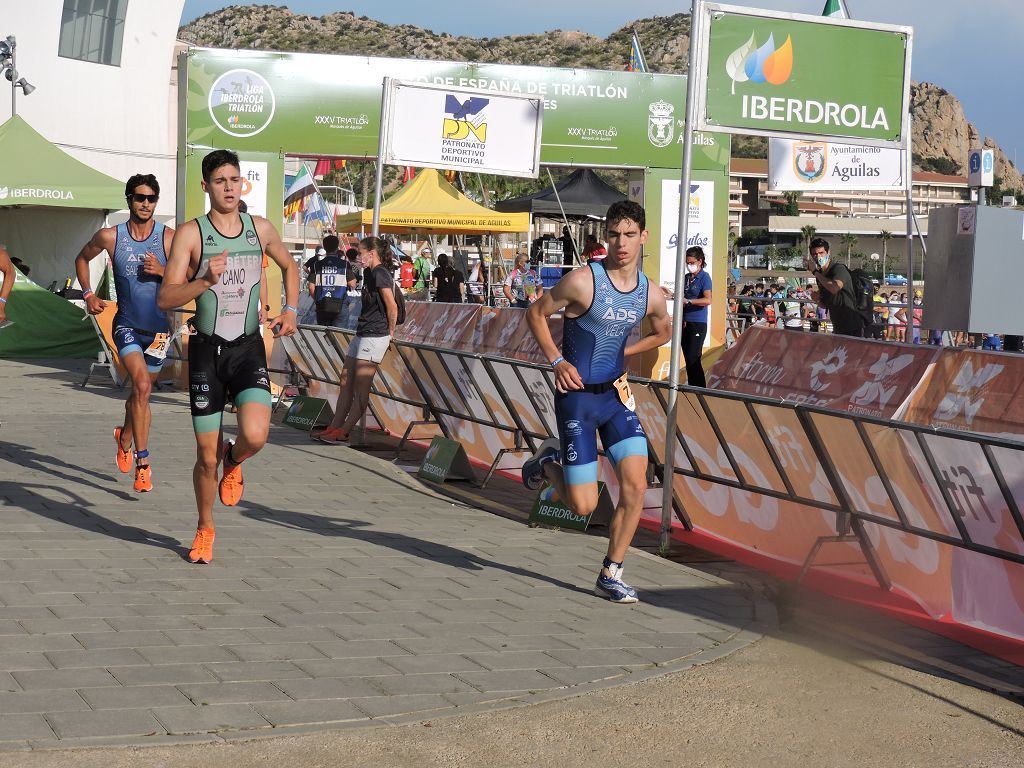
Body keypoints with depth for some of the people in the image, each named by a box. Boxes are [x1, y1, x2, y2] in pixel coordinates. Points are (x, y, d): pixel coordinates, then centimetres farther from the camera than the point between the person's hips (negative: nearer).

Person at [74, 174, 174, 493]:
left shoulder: (169, 237, -5)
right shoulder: (109, 237, -4)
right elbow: (82, 259, 16)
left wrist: (161, 271, -20)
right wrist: (88, 294, 6)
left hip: (158, 328, 2)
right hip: (126, 325, -2)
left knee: (141, 392, 16)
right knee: (141, 384, -23)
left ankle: (125, 436, 46)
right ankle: (143, 464, -20)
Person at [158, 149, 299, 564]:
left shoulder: (261, 229, 4)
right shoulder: (191, 234, -7)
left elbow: (289, 265, 25)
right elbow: (165, 298, -13)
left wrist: (290, 310, 11)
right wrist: (205, 281, -29)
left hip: (248, 349, 2)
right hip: (206, 350, -2)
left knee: (254, 436, -22)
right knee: (207, 456, 3)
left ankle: (233, 462, 16)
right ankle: (204, 528, 27)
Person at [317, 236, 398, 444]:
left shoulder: (380, 273, -13)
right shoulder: (369, 273, 19)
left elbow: (392, 306, -17)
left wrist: (390, 333, -7)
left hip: (374, 336, -11)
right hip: (362, 334, 11)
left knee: (361, 388, -5)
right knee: (346, 383, 9)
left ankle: (343, 432, -3)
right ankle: (335, 427, 13)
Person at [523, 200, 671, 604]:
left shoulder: (652, 294, -1)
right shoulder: (584, 280, -17)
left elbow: (663, 332, 21)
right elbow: (536, 313, -4)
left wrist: (620, 352, 10)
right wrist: (557, 361, -12)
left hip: (617, 393, 5)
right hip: (578, 395, -5)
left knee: (635, 486, -7)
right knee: (584, 506, -4)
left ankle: (610, 575, 8)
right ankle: (548, 461, 29)